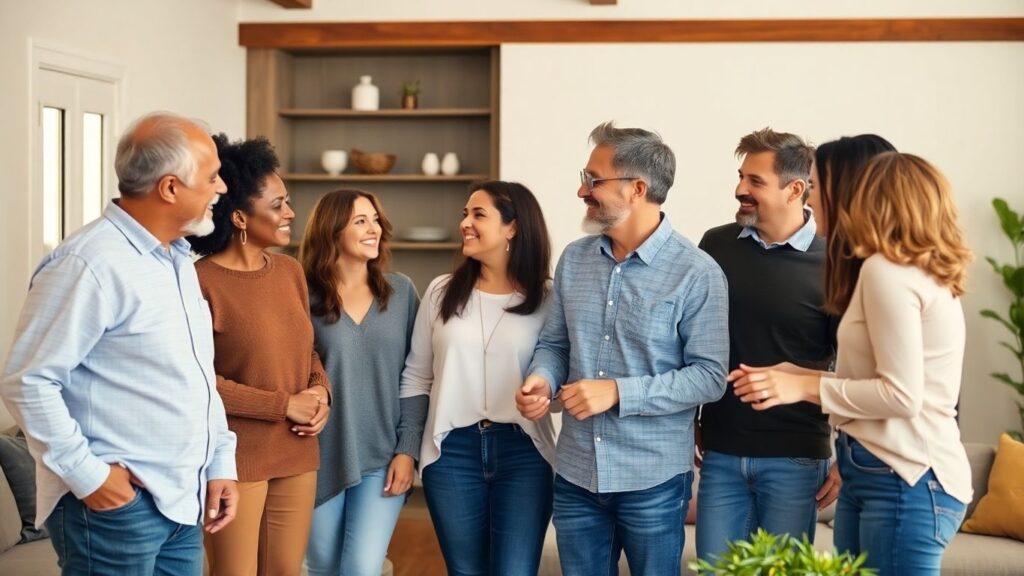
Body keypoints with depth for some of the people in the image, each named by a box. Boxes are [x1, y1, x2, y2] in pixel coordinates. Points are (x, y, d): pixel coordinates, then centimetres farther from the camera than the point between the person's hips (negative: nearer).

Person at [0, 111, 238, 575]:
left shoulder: (177, 260, 12)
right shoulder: (91, 263, -18)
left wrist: (220, 463, 12)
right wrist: (87, 475, -19)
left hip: (182, 501, 8)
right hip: (117, 504, -8)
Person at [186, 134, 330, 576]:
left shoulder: (290, 271, 8)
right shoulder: (201, 282, -14)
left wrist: (320, 392, -3)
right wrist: (285, 406, -15)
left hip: (296, 456, 7)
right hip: (235, 459, -7)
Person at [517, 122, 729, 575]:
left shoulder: (697, 273, -12)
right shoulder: (573, 259, 5)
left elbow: (710, 376, -14)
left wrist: (618, 393, -22)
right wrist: (541, 381, -11)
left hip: (653, 481, -4)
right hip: (575, 474, 5)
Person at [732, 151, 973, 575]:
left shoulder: (886, 271, -14)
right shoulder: (923, 275, 15)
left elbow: (902, 394, -18)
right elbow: (877, 378, 10)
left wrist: (805, 386, -12)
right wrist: (785, 375, 8)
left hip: (905, 480, -9)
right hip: (875, 473, 9)